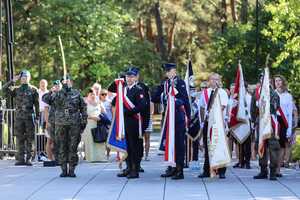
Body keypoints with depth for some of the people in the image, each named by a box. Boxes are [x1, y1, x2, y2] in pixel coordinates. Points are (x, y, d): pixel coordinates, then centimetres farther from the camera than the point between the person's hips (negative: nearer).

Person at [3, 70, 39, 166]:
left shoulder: (33, 90, 5)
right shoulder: (16, 89, 10)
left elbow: (37, 104, 4)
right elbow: (5, 89, -4)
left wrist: (37, 117, 0)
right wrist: (13, 81, -9)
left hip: (30, 117, -2)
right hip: (19, 117, 2)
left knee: (29, 139, 0)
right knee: (20, 138, 1)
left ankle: (28, 159, 3)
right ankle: (21, 159, 3)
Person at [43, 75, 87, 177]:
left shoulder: (76, 94, 10)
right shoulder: (57, 94, 7)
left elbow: (83, 107, 13)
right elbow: (45, 99, -5)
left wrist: (84, 121, 7)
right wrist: (52, 92, -19)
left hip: (75, 124, 0)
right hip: (61, 124, 0)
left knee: (73, 147, 0)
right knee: (62, 147, 2)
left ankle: (71, 169, 6)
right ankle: (64, 169, 8)